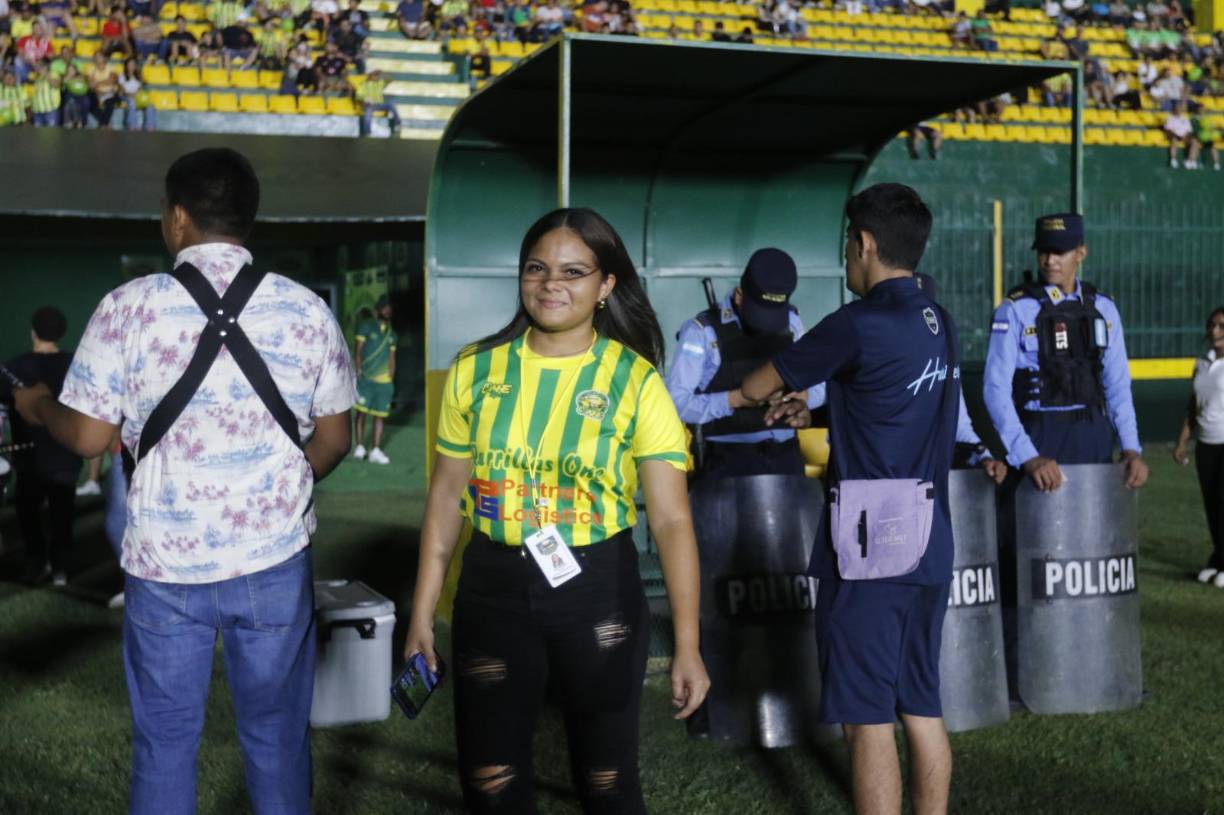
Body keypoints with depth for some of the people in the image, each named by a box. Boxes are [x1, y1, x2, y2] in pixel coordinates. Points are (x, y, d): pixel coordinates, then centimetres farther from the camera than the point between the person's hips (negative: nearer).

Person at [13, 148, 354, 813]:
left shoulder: (127, 307, -7)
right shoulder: (307, 309, -2)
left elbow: (89, 436, -3)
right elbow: (332, 440, 4)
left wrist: (36, 405, 18)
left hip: (164, 562, 0)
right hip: (274, 559, 1)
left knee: (163, 742, 14)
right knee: (276, 738, 13)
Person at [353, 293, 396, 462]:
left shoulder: (392, 334, 15)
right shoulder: (366, 327, 1)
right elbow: (358, 351, -2)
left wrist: (391, 380, 11)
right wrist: (358, 369, -13)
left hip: (384, 381, 4)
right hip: (365, 378, -4)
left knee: (380, 415, 3)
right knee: (361, 412, -5)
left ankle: (376, 451, 7)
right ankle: (360, 447, 5)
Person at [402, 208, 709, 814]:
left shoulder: (634, 381, -8)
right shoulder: (475, 370, -1)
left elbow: (671, 519, -11)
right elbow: (447, 494, 6)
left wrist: (687, 644, -18)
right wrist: (422, 613, 5)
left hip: (597, 590, -2)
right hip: (492, 588, 2)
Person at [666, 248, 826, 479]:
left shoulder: (791, 322, 8)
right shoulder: (703, 331, -7)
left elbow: (819, 386, 14)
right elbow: (677, 402, -12)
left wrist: (803, 396, -8)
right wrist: (736, 399, -21)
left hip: (786, 456, 4)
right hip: (729, 460, -4)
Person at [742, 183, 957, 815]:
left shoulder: (859, 325, -14)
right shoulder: (940, 325, 10)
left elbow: (756, 388, -1)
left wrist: (754, 394, 21)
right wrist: (811, 406, 30)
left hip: (870, 545, -8)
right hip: (929, 541, 8)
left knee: (869, 717, -2)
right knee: (922, 707, 13)